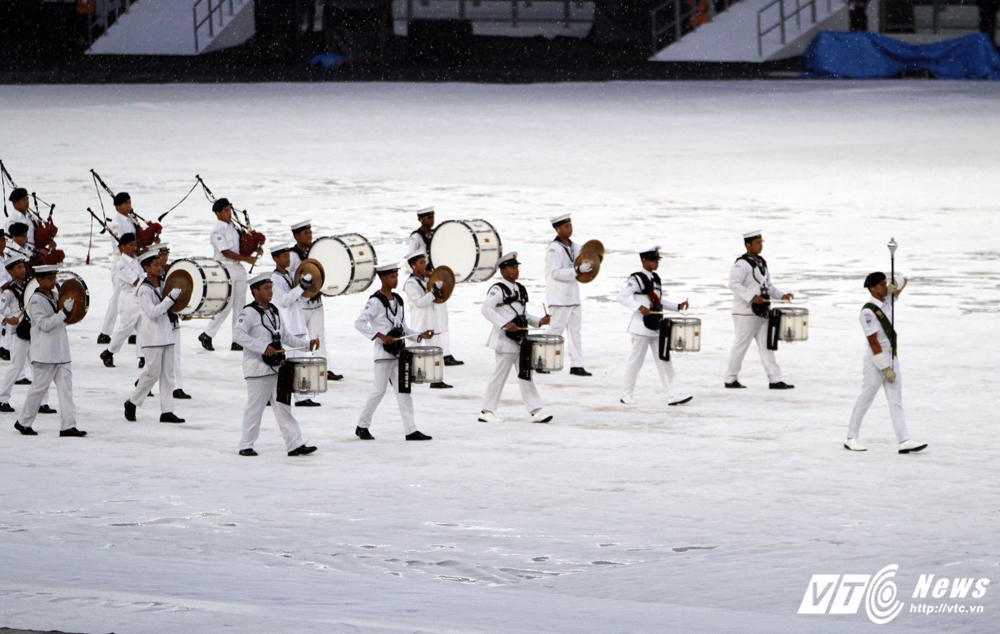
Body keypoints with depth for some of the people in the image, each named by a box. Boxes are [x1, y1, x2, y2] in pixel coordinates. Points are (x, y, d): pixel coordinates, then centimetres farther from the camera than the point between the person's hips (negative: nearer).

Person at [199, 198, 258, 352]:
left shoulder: (233, 227, 13)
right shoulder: (217, 231, -12)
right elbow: (226, 252, -17)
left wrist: (256, 249, 4)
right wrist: (246, 259, -17)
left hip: (239, 269, 8)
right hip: (225, 269, -8)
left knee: (240, 305, 6)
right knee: (225, 306, -9)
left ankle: (238, 341, 10)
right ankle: (206, 335, 5)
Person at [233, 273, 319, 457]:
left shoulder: (274, 311, 15)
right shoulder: (249, 312, -10)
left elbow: (285, 336, 23)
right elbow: (238, 334, -23)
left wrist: (307, 344, 10)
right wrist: (263, 348, -28)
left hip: (276, 367, 7)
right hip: (257, 369, -7)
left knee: (282, 406, 4)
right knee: (255, 407, -1)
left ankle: (295, 444, 2)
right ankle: (246, 445, 11)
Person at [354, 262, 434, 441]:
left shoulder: (397, 300, 14)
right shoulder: (376, 302, -10)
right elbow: (359, 323, -18)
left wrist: (420, 335, 4)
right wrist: (380, 336, -23)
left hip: (399, 351, 7)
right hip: (384, 352, -7)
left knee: (403, 391, 3)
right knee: (379, 390, -3)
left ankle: (410, 430, 1)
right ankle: (362, 426, 11)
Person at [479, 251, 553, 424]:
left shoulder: (521, 289, 15)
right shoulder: (498, 290, -9)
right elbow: (486, 309, -22)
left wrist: (539, 322, 7)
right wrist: (505, 324, -30)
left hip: (521, 339, 7)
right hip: (505, 340, -7)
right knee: (499, 375, -1)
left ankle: (535, 411, 2)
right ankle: (487, 411, 9)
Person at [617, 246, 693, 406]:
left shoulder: (655, 278, 14)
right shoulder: (637, 279, -10)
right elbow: (621, 297, -18)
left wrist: (678, 306, 13)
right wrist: (639, 307, -29)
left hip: (656, 326, 7)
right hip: (641, 326, -7)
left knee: (663, 361, 3)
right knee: (636, 360, 1)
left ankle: (672, 394, 1)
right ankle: (627, 394, 13)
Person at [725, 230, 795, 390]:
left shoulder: (761, 262, 15)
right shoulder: (742, 264, -13)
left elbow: (767, 285, 24)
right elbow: (734, 283, -25)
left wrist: (782, 295, 9)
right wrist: (752, 297, -29)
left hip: (761, 313, 8)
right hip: (745, 313, -8)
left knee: (766, 346, 5)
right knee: (741, 345, -1)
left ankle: (774, 380, 3)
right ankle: (731, 379, 9)